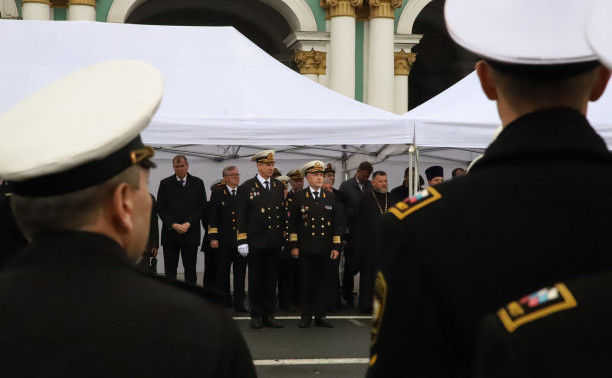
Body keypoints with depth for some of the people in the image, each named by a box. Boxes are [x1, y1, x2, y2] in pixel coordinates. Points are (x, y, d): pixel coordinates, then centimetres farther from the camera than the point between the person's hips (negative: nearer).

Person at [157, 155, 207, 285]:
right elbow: (160, 208, 2)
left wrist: (188, 224, -9)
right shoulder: (165, 184, 6)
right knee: (169, 271, 1)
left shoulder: (197, 183, 6)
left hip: (190, 233, 0)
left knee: (190, 270, 3)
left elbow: (202, 207, 2)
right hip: (170, 234, 0)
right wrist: (173, 225, -10)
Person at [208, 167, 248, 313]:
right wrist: (213, 237, -6)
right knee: (222, 273, 5)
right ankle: (223, 302, 15)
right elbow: (212, 217, 1)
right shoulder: (217, 193, 4)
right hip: (224, 240, -1)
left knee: (240, 273, 2)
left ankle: (239, 303, 7)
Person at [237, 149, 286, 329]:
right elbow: (241, 215, -3)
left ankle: (269, 315, 16)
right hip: (255, 243, -3)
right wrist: (242, 240, -9)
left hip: (274, 243, 4)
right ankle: (256, 316, 13)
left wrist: (284, 238, 10)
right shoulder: (246, 187, -2)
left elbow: (284, 213, 13)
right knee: (255, 280, 4)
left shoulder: (280, 186, 9)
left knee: (271, 280, 8)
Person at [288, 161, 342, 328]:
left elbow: (336, 223, 9)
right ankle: (306, 315, 12)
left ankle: (321, 315, 12)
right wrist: (293, 245, -2)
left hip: (325, 249, 2)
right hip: (305, 249, -2)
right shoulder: (299, 197, 4)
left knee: (323, 282, 4)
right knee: (306, 282, 3)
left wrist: (336, 246, 3)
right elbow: (293, 223, 4)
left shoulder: (330, 197, 9)